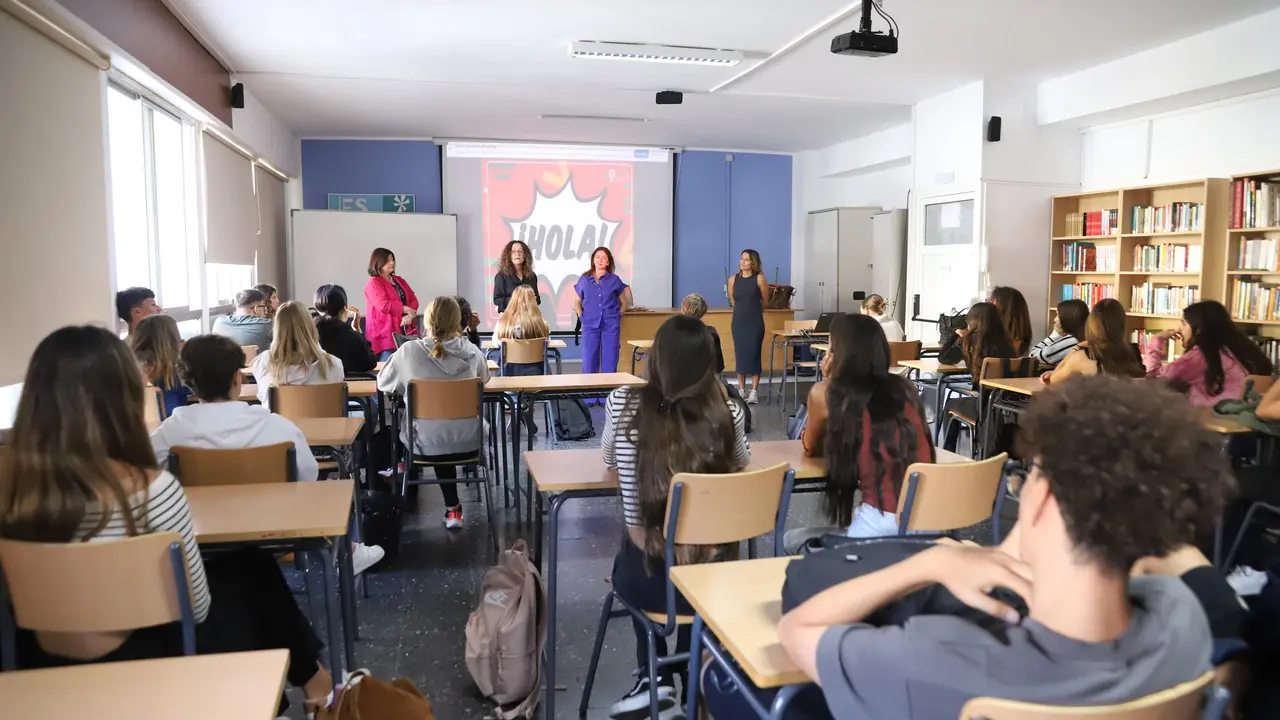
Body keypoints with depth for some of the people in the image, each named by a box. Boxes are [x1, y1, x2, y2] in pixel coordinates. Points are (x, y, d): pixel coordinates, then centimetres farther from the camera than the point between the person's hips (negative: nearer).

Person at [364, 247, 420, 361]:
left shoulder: (400, 281, 20)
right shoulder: (373, 283, -2)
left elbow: (414, 300, 11)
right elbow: (384, 305, -16)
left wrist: (410, 315, -9)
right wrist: (406, 309, -7)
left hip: (406, 333, 6)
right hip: (386, 335, -6)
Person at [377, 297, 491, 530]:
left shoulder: (409, 351, -14)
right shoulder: (471, 352, -8)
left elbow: (383, 383, 3)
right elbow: (485, 378, 14)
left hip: (426, 444, -1)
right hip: (468, 443, 1)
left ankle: (452, 507, 46)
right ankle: (452, 508, 44)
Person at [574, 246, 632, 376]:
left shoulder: (614, 280, 3)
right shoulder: (584, 279, 5)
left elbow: (624, 303, 13)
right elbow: (577, 302, 16)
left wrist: (617, 317, 4)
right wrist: (582, 317, 5)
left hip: (611, 326, 0)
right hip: (590, 326, 1)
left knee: (610, 364, 1)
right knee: (589, 364, 1)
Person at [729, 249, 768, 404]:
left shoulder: (759, 278, -8)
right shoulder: (733, 279, 1)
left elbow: (765, 301, 4)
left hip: (755, 322, -3)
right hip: (738, 322, 3)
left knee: (754, 355, -2)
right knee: (740, 355, 6)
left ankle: (754, 391, 5)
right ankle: (741, 390, 15)